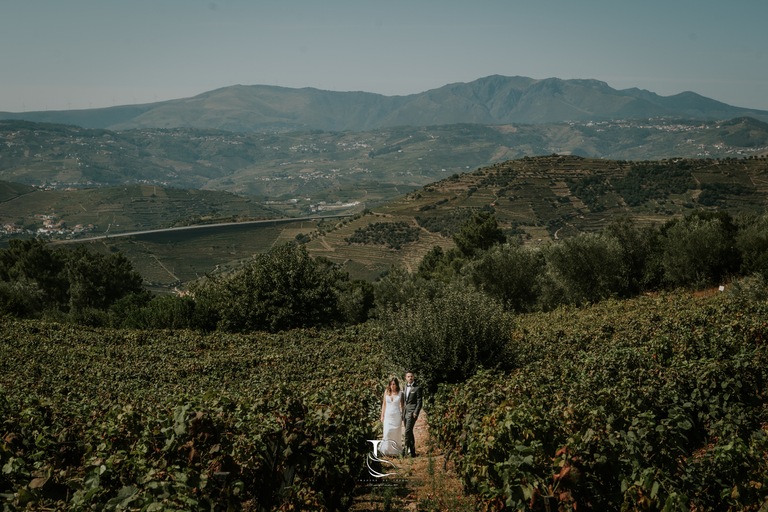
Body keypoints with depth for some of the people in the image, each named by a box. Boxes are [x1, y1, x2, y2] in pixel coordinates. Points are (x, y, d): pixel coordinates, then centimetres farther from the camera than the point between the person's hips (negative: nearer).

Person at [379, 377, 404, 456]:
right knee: (387, 432, -11)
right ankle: (387, 450, -5)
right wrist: (382, 416, 8)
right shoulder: (386, 392, 5)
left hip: (397, 416, -1)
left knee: (396, 434, 0)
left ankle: (396, 450, 8)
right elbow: (384, 404, 10)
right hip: (388, 416, 1)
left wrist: (403, 416, 3)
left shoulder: (400, 393, 1)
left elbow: (402, 405, 5)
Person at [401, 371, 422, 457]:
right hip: (405, 411, 7)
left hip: (412, 412, -7)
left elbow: (419, 402, -7)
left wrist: (416, 413, -16)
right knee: (409, 432, 11)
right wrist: (403, 412, 15)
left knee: (408, 431, -15)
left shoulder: (417, 388, -5)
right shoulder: (405, 387, 16)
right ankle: (412, 451, 17)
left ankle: (406, 449, -16)